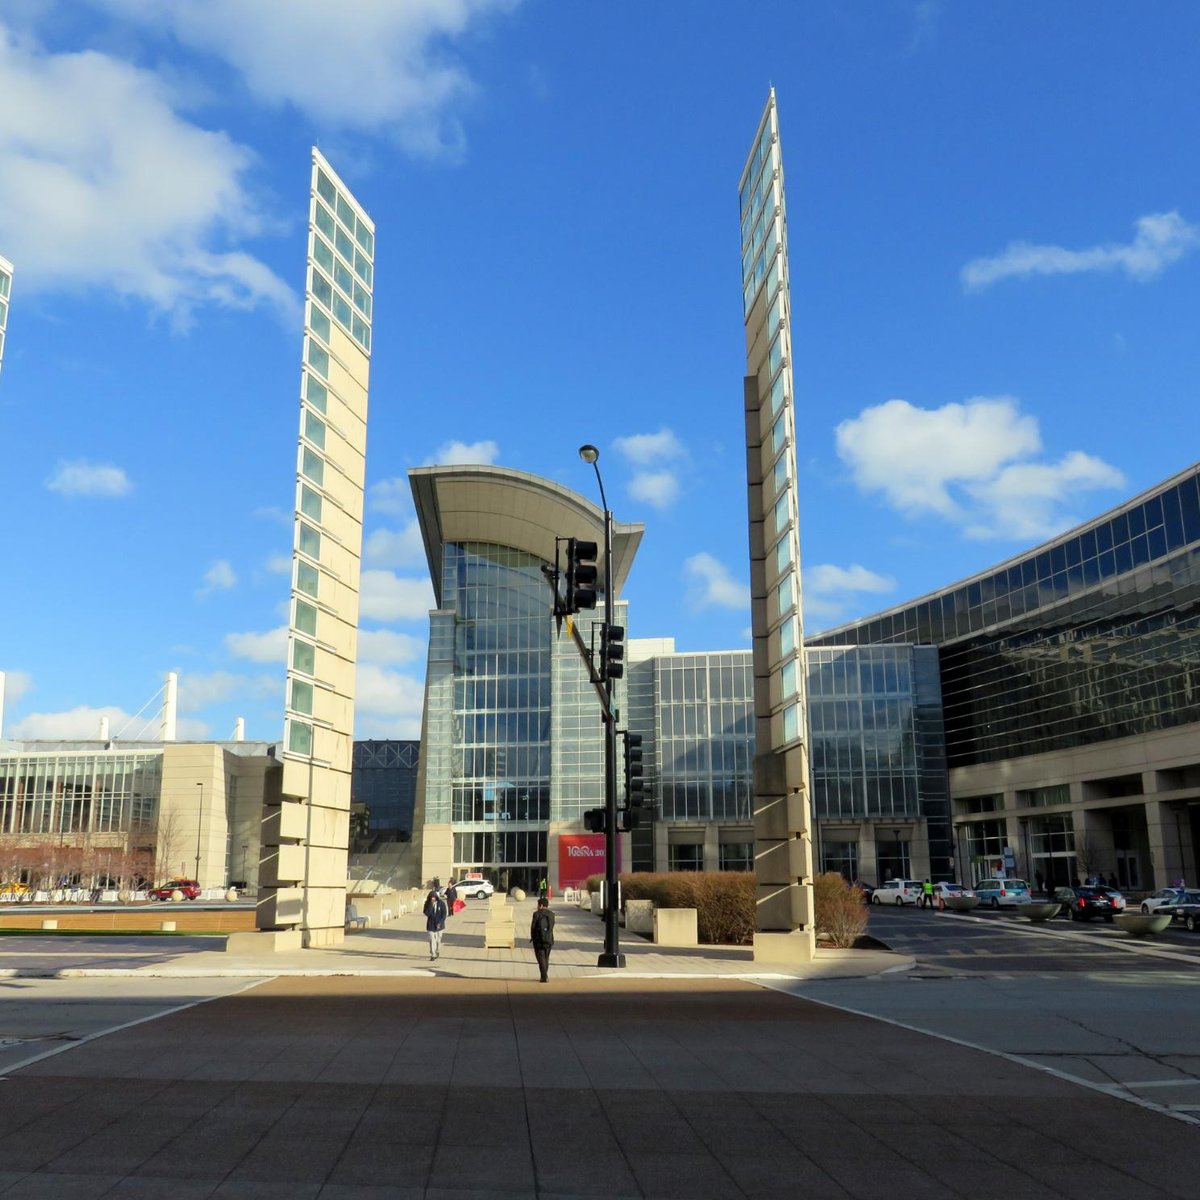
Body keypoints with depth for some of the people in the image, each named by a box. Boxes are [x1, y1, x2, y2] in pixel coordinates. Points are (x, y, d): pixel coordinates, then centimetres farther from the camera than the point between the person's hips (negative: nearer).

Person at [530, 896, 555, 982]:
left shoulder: (537, 914, -9)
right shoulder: (551, 914, 3)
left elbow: (533, 926, -7)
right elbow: (552, 926, 9)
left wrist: (532, 937, 9)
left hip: (538, 940, -4)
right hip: (549, 940, 4)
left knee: (541, 958, 0)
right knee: (546, 958, 17)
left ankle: (545, 977, -9)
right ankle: (545, 976, 24)